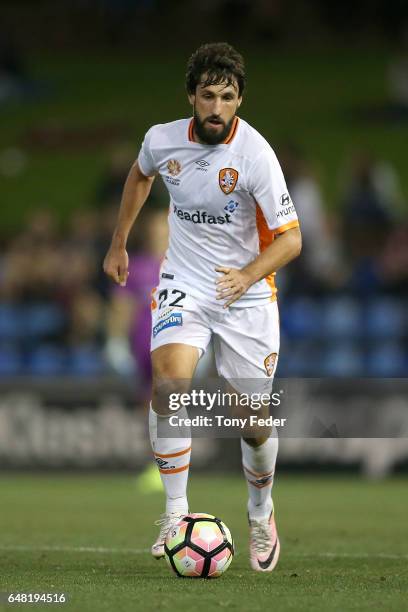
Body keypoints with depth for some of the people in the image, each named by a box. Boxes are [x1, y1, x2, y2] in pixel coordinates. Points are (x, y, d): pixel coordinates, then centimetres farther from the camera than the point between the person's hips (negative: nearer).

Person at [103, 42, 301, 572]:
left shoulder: (255, 154, -20)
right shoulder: (162, 139, -8)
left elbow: (290, 238, -17)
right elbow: (140, 176, 17)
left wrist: (248, 275, -34)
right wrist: (119, 244, 22)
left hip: (246, 295, -2)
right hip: (184, 284, 2)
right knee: (169, 380, -25)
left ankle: (261, 516, 31)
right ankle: (176, 513, -15)